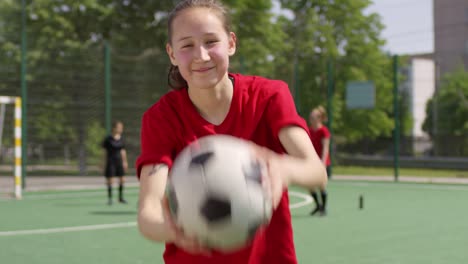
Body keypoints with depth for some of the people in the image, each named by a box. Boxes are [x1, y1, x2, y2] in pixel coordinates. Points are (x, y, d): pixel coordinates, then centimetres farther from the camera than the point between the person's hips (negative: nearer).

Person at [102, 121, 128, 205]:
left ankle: (121, 197, 18)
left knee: (122, 179, 5)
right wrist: (104, 163, -8)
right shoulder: (108, 139, -9)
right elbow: (104, 151, -6)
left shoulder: (121, 139, 7)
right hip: (110, 161, -5)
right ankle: (109, 198, 5)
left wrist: (125, 162, 18)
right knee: (110, 180, -4)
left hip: (119, 161, 6)